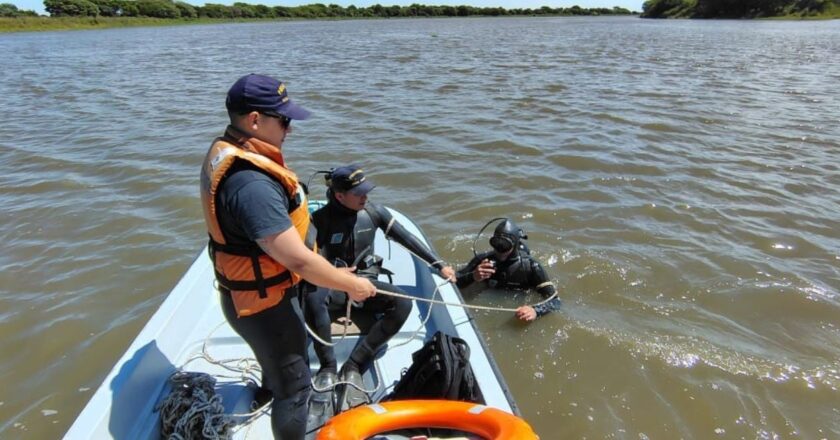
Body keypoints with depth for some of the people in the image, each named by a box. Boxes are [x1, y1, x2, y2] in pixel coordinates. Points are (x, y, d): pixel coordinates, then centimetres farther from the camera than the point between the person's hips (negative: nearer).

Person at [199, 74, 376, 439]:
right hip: (263, 302, -10)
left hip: (246, 289, 10)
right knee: (294, 384, 11)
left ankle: (272, 391, 68)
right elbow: (298, 260, -35)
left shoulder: (223, 151, -3)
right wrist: (352, 284, -20)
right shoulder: (252, 183, -36)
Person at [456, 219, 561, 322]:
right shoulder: (483, 260, -18)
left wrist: (535, 310, -48)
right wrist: (473, 276, -37)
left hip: (518, 308, -1)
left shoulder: (531, 266, -24)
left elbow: (555, 300, -27)